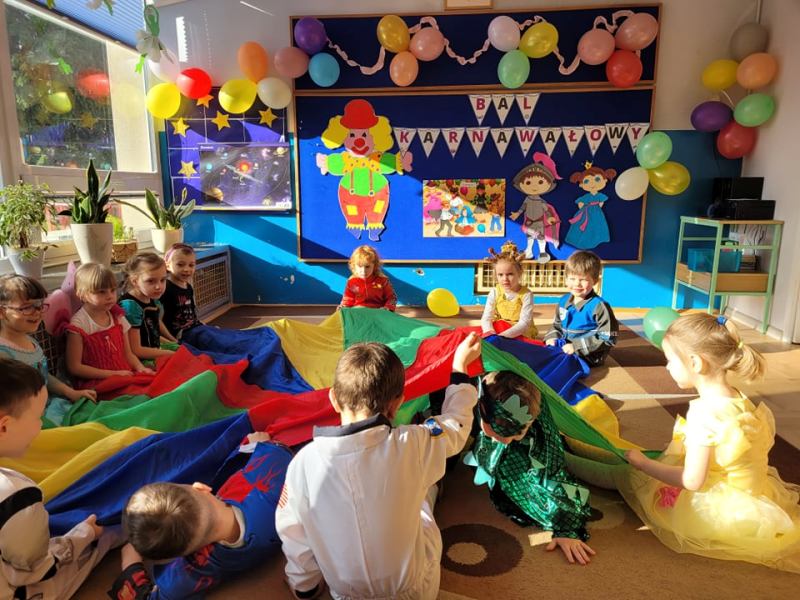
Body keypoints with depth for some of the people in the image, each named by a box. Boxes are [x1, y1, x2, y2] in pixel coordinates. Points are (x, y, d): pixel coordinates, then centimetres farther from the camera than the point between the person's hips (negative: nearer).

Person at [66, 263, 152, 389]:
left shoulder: (117, 317, 12)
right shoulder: (78, 324, -8)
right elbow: (74, 367, -9)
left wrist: (140, 368, -5)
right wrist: (114, 374, -13)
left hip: (125, 376, 6)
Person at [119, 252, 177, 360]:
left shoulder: (152, 298, 2)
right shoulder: (130, 306, -22)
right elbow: (135, 351, -22)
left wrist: (173, 341, 20)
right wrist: (171, 354, -15)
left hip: (157, 349, 8)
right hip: (143, 360, -8)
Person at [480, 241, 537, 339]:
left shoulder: (526, 294, -14)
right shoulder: (494, 292, -5)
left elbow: (524, 323, -21)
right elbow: (486, 318, -10)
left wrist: (504, 335, -35)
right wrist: (491, 333, -32)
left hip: (522, 335, -3)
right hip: (498, 330, 3)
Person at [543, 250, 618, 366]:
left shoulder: (599, 306, -16)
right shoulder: (564, 301, 6)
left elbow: (608, 338, -18)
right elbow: (557, 325, 23)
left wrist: (577, 346, -21)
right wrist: (552, 337, 0)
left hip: (588, 356, -7)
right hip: (564, 349, 7)